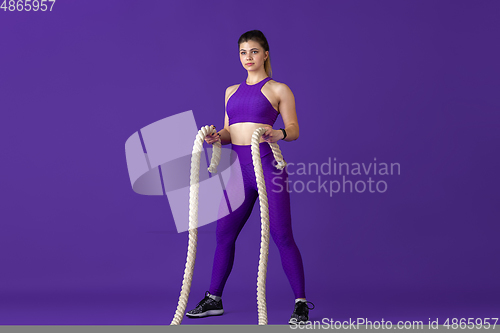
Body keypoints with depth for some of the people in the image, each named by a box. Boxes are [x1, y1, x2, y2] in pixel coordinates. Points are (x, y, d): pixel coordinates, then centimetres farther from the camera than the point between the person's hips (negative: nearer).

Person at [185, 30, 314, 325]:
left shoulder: (279, 89, 2)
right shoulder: (232, 91, 18)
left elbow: (294, 130, -3)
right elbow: (229, 132, 18)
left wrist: (278, 134, -24)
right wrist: (217, 137, -4)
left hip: (267, 165, -5)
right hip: (239, 168, 6)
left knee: (281, 236, -6)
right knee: (224, 234, 9)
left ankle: (301, 303, 3)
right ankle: (214, 299, 23)